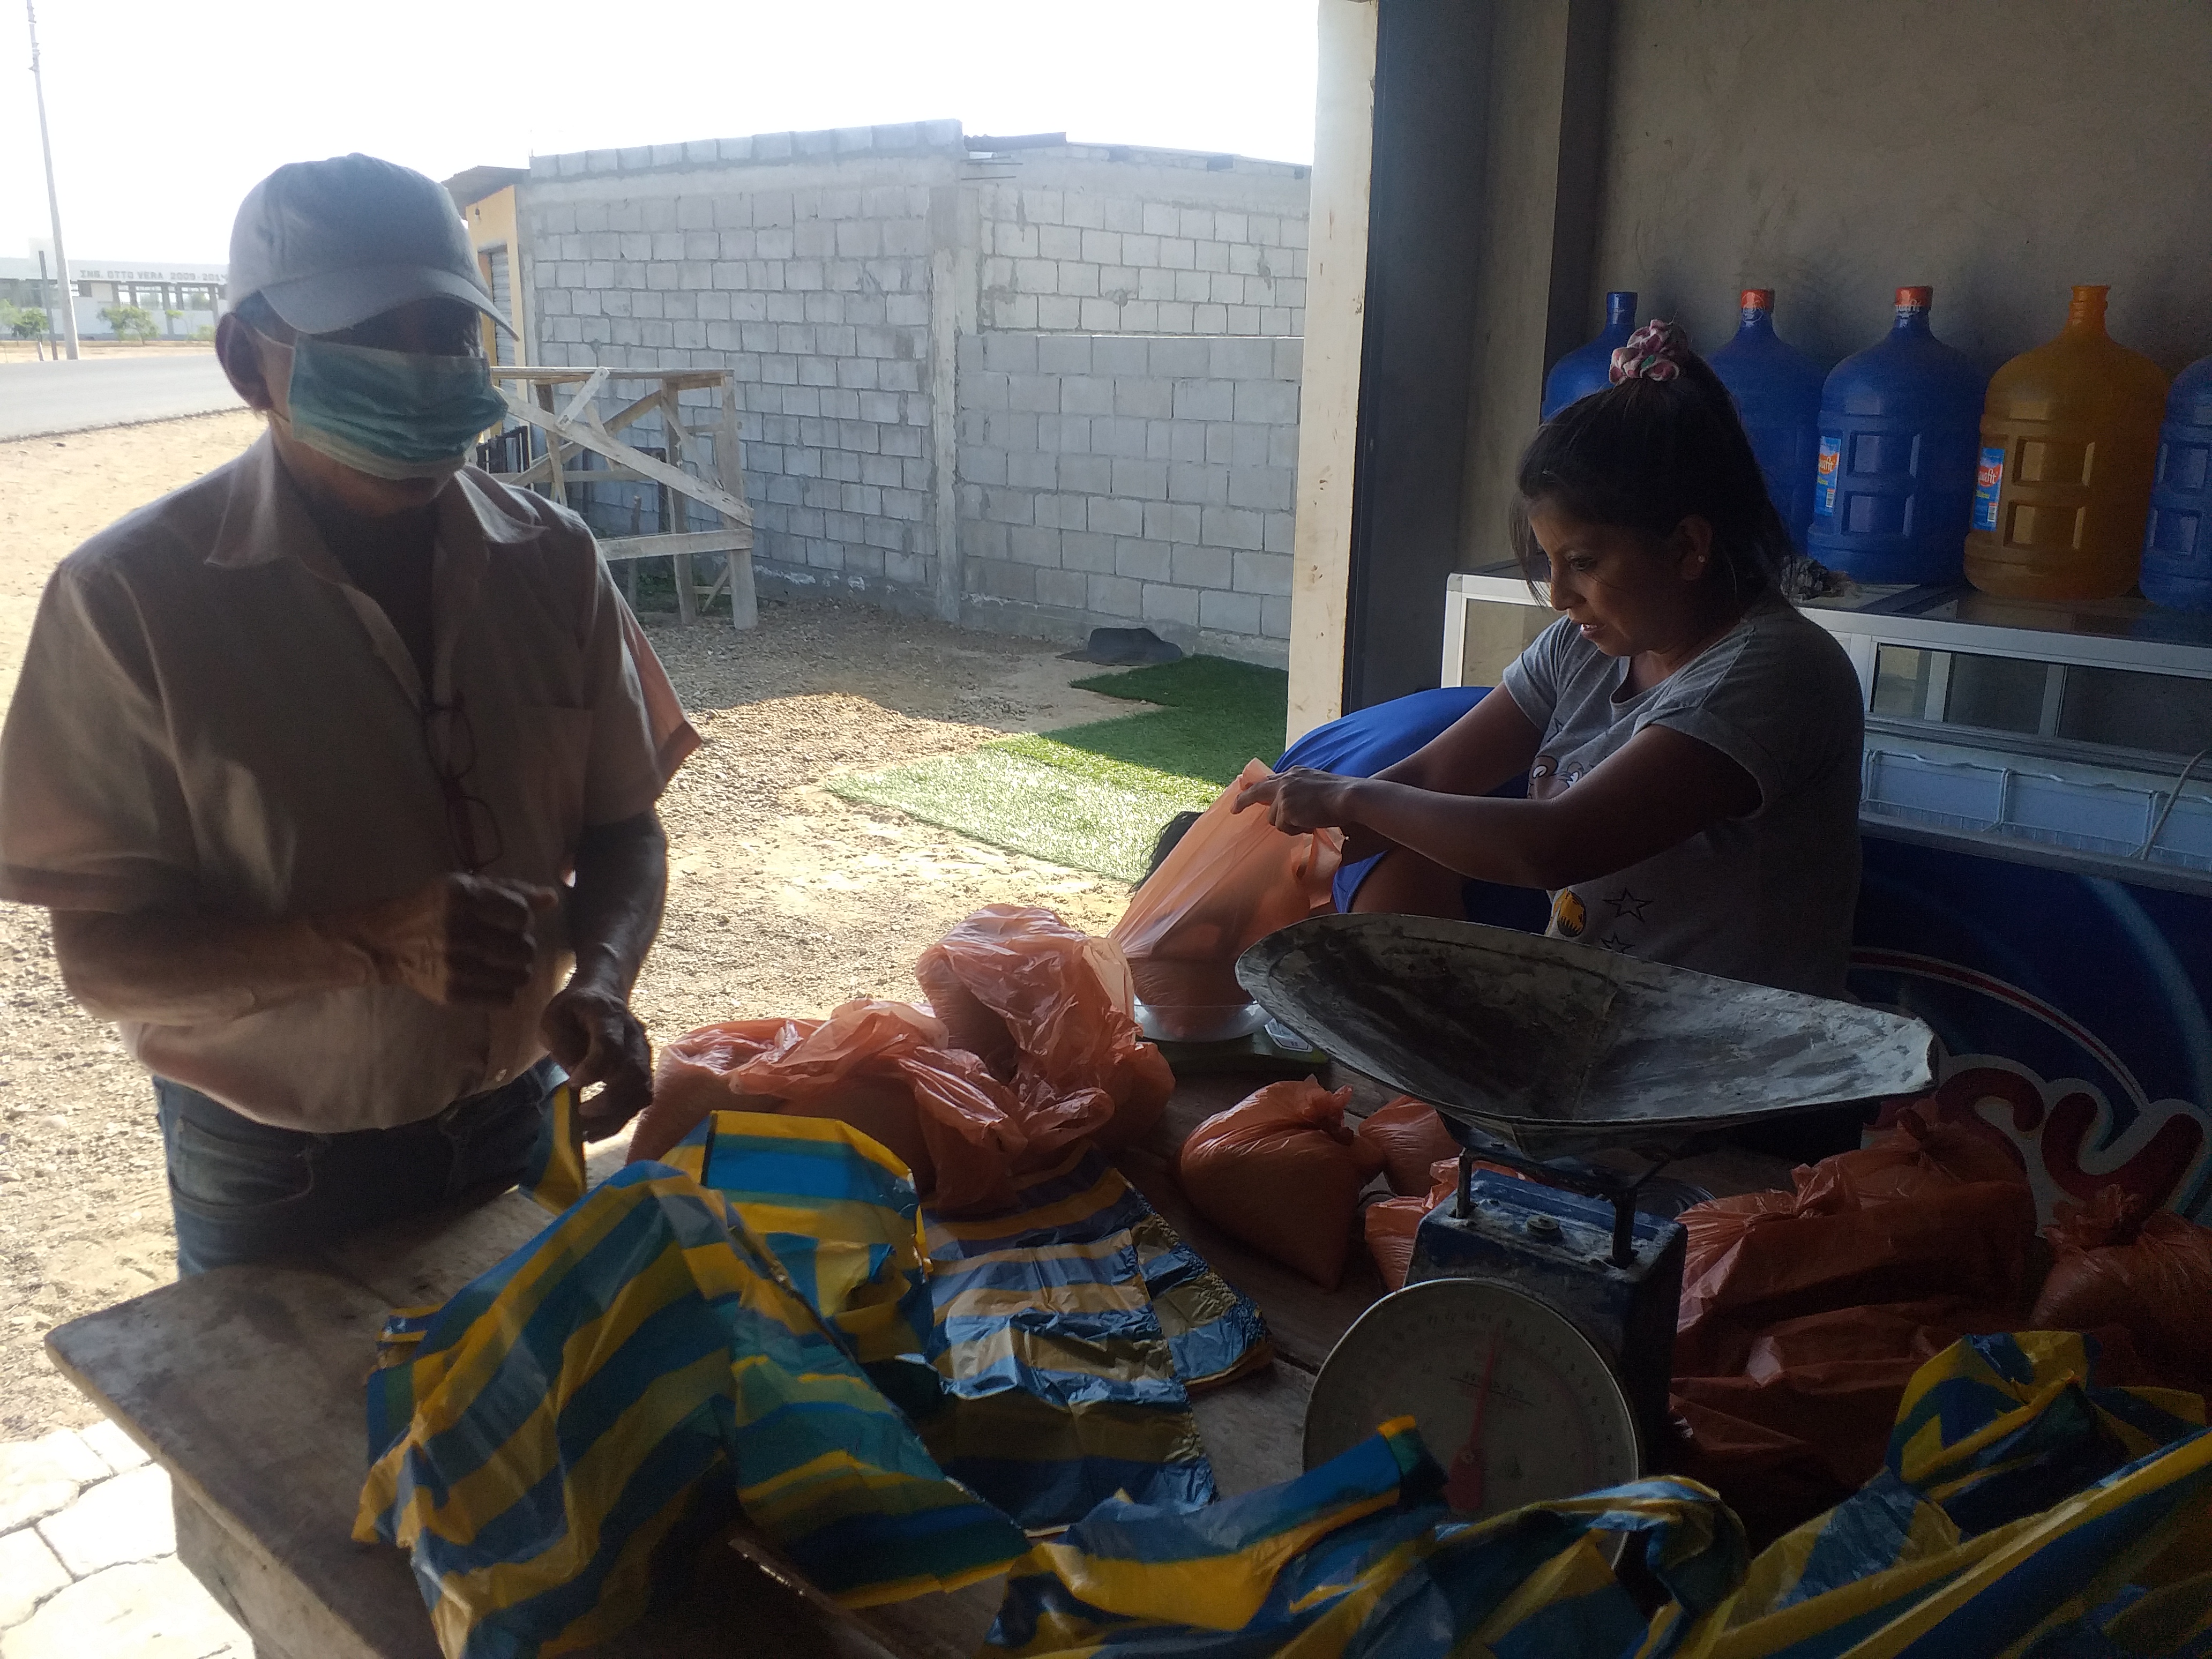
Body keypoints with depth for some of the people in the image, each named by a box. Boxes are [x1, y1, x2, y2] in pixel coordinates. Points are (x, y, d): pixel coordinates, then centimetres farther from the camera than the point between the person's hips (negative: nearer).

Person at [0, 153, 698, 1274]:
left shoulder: (551, 562, -6)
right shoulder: (132, 596, -16)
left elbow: (620, 827, 0)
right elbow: (101, 952, -15)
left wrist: (600, 982, -20)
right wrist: (373, 942, -31)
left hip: (520, 1123, 3)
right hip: (274, 1175, -3)